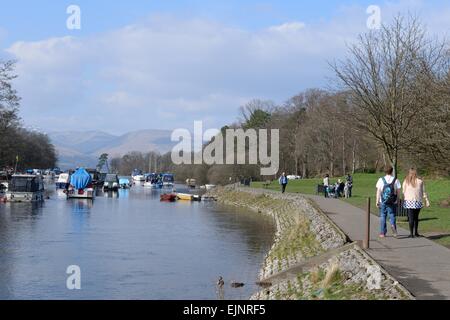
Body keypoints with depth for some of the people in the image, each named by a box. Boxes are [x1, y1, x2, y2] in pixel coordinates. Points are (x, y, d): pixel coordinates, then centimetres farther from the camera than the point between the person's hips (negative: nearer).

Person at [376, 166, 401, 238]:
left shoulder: (381, 180, -2)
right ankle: (393, 225, -20)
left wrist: (377, 201, 2)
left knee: (382, 217, 10)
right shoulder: (395, 180, -1)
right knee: (392, 215, 10)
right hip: (392, 202, 0)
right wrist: (397, 200, 11)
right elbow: (398, 191, 0)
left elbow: (378, 191, -3)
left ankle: (382, 233, 13)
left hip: (383, 201, 0)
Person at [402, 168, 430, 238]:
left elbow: (404, 192, -1)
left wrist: (403, 201, 5)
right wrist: (427, 201, 8)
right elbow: (423, 192, 3)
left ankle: (411, 233, -4)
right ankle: (416, 232, 21)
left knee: (411, 218, 0)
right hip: (418, 202, 1)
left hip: (409, 202, -1)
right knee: (416, 218, 16)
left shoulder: (406, 182, -1)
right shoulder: (420, 181, 1)